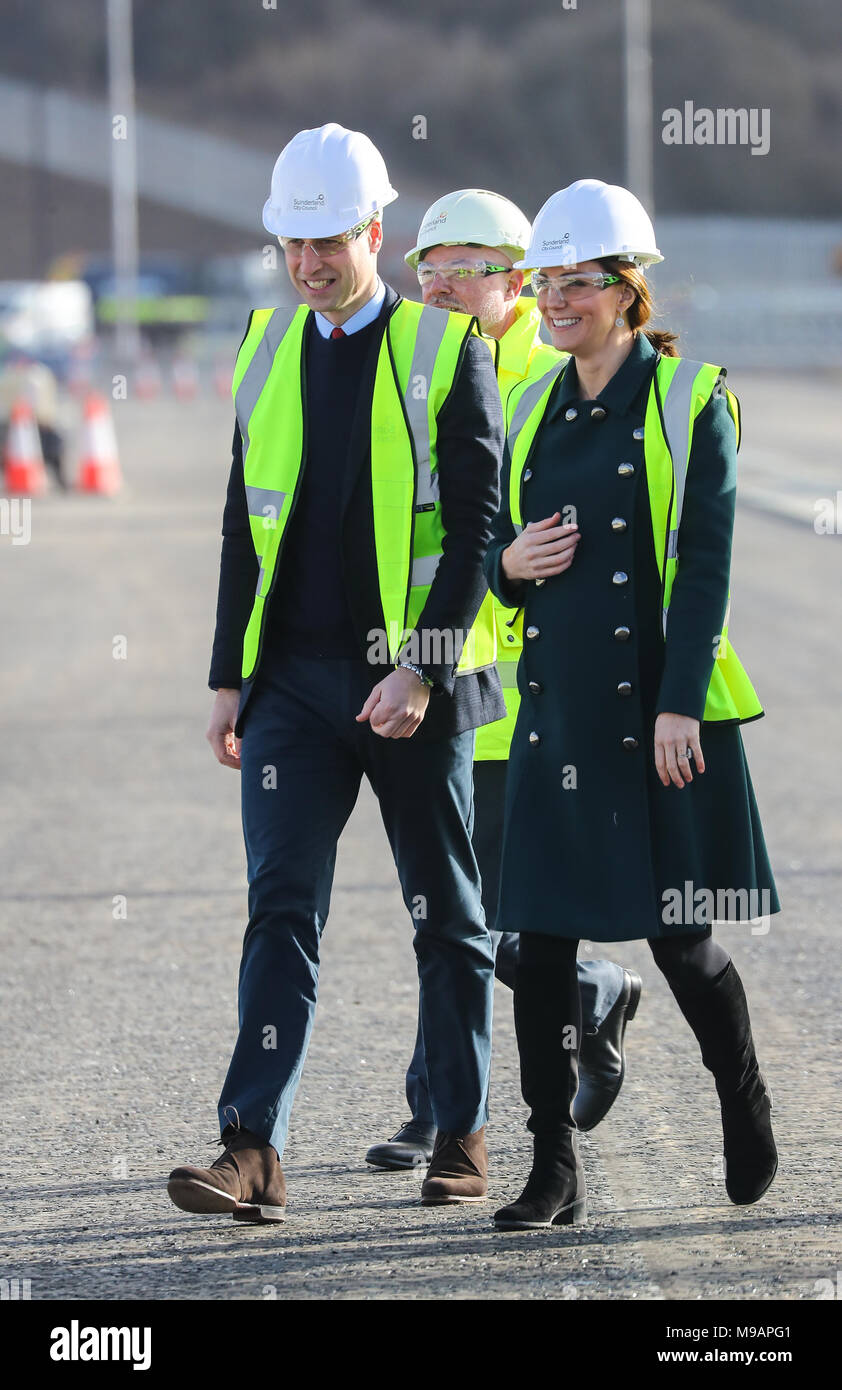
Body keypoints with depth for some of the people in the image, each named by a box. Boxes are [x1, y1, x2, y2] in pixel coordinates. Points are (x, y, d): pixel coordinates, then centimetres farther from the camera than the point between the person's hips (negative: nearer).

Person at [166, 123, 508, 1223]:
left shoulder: (447, 350, -5)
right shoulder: (268, 349, 9)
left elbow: (475, 525, -9)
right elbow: (248, 525, 14)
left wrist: (420, 671, -17)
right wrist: (229, 678, 9)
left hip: (414, 681, -3)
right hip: (294, 678, 3)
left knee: (445, 915, 7)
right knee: (281, 908, -5)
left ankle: (464, 1136, 19)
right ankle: (253, 1149, -11)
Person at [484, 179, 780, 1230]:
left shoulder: (691, 402, -4)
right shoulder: (532, 409, 12)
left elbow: (706, 562, -9)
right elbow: (502, 552, 18)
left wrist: (679, 705, -15)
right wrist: (510, 562, -7)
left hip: (660, 712, -5)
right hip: (557, 707, 5)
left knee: (679, 937, 1)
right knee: (540, 937, -2)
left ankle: (744, 1103, 29)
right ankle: (555, 1172, 4)